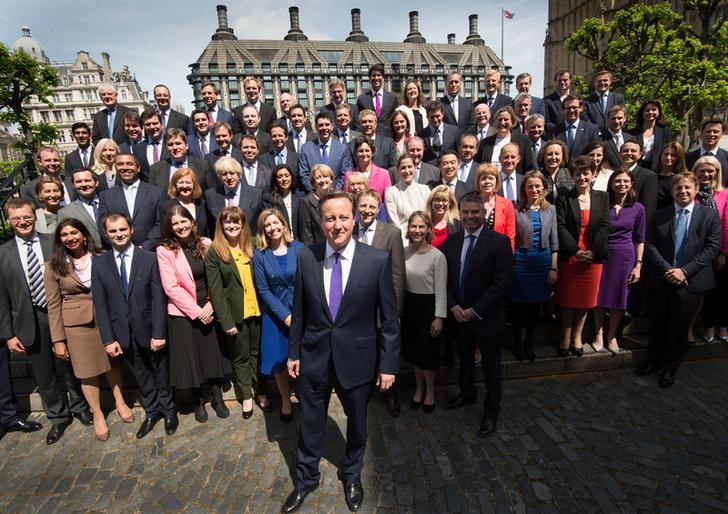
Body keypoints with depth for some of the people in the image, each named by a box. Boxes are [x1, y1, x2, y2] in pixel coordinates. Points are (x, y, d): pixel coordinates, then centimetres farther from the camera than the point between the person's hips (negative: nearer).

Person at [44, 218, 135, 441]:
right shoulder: (54, 266, -3)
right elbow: (54, 305, -3)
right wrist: (58, 339, -4)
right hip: (76, 325, -1)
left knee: (113, 363, 14)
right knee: (87, 372, 9)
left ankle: (120, 403, 33)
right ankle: (97, 414, 26)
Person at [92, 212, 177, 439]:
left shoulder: (150, 258, -8)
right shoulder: (99, 263, -1)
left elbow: (159, 298, -10)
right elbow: (100, 304, -1)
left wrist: (159, 333, -14)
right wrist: (108, 339, -5)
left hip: (149, 329, -2)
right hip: (123, 332, 2)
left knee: (161, 373, 14)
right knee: (141, 376, 17)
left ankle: (168, 410, 35)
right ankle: (152, 411, 37)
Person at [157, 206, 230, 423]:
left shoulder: (205, 244, 1)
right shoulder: (164, 250, -7)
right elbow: (171, 287, -11)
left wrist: (211, 305, -10)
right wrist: (196, 311, -13)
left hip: (209, 310, 2)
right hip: (183, 313, -2)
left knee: (214, 354, 9)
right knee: (189, 358, 10)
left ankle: (217, 397, 29)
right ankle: (198, 401, 30)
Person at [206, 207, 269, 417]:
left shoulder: (251, 247, 5)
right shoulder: (214, 252, -5)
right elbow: (215, 290, -8)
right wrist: (226, 321, -12)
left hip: (255, 310, 3)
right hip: (234, 314, -2)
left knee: (256, 353, 13)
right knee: (240, 357, 11)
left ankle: (260, 392, 30)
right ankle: (246, 396, 28)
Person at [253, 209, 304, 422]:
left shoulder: (299, 248, -4)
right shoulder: (260, 256, -4)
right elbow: (263, 290, -6)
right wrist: (285, 315, -12)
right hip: (275, 315, 0)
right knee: (279, 360, 9)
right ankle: (285, 401, 31)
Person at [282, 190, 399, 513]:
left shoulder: (377, 260, -15)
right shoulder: (306, 257, -8)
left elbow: (389, 318, -9)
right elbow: (299, 310, 1)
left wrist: (388, 363, -7)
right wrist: (294, 352, 5)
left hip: (357, 358, -1)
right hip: (314, 356, 1)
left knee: (356, 422, 22)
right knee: (310, 423, 19)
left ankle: (352, 475, 51)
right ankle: (306, 478, 47)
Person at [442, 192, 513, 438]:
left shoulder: (499, 242, -14)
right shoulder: (452, 240, 0)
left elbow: (502, 283, -16)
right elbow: (446, 277, 4)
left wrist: (475, 311, -16)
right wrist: (454, 306, -9)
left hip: (487, 316, -4)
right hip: (459, 314, 5)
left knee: (491, 365, 10)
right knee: (465, 358, 22)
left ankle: (491, 412, 29)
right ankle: (467, 393, 46)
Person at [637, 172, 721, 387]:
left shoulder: (709, 215, 1)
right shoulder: (660, 215, 4)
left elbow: (712, 247, -5)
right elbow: (649, 244, -1)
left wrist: (684, 270, -14)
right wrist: (666, 269, -13)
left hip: (690, 280, -1)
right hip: (661, 279, 1)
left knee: (679, 327, 7)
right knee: (657, 323, 12)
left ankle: (670, 367, 24)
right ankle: (653, 360, 30)